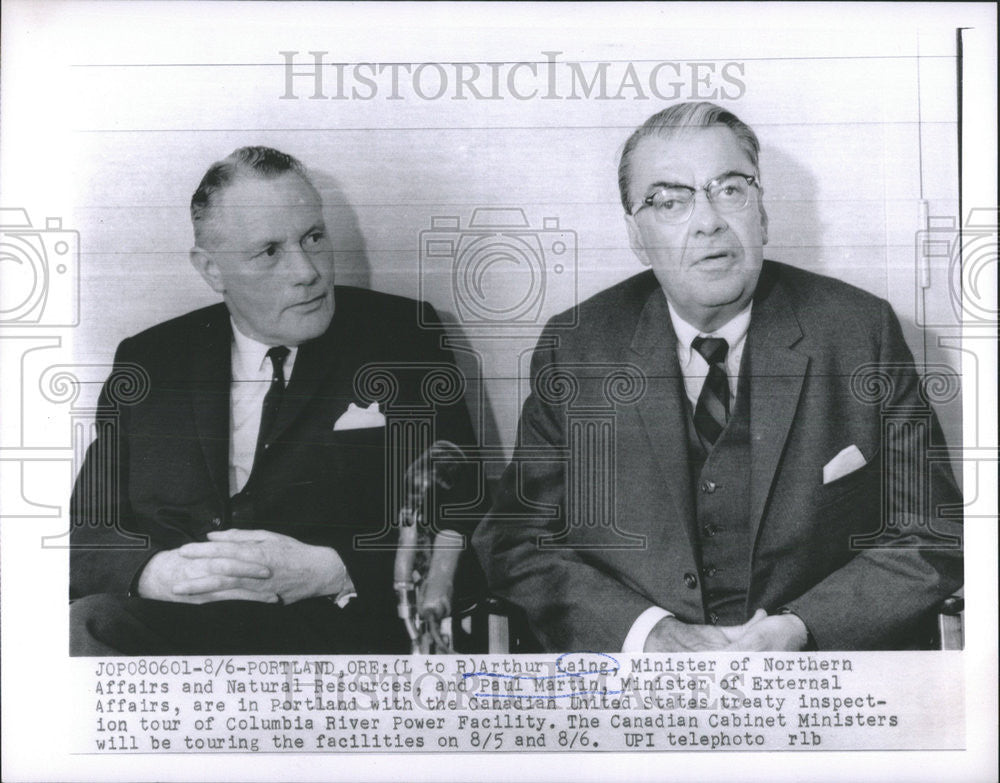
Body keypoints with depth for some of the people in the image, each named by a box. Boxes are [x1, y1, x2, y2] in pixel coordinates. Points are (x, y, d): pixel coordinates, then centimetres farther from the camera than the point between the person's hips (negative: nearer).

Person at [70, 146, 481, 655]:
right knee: (78, 627, -28)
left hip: (340, 627, -2)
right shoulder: (148, 361, 14)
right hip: (165, 625, 3)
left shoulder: (402, 339, 7)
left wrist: (327, 571, -16)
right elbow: (85, 532, 11)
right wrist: (157, 571, -13)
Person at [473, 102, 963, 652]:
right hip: (627, 680, 1)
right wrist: (646, 633, -12)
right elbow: (517, 539, 2)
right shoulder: (572, 349, 1)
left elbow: (930, 535, 2)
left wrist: (801, 629, -12)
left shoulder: (861, 332, 0)